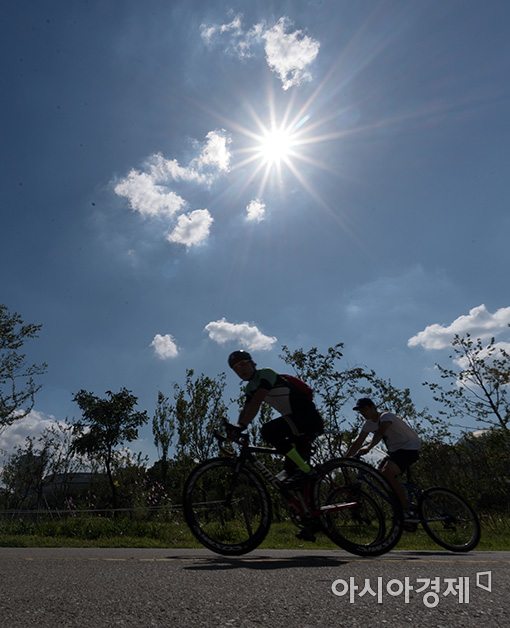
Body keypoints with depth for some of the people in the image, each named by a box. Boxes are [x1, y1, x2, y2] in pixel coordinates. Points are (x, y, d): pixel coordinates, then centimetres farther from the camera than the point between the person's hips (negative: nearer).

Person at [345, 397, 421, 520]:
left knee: (388, 472, -26)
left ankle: (407, 512, -19)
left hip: (410, 448, -9)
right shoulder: (369, 423, 3)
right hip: (395, 450, 9)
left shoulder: (386, 416, -21)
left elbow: (380, 433, -41)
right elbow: (357, 442, 2)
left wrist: (368, 447, -56)